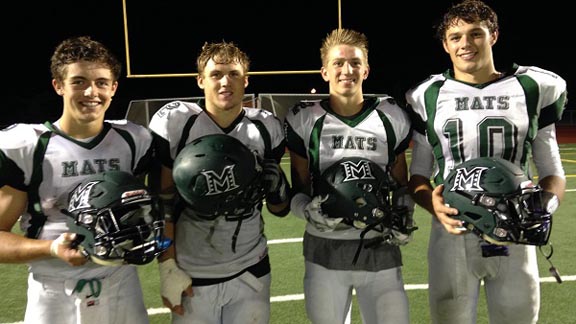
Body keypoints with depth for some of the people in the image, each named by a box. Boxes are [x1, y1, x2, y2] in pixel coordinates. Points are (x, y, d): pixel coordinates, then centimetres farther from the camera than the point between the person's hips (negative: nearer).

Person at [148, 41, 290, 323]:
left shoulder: (267, 128, -2)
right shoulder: (173, 123, -11)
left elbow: (280, 210, 6)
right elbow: (162, 204, -5)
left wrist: (278, 188, -15)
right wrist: (167, 267, -6)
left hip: (251, 270, 2)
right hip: (193, 274, -2)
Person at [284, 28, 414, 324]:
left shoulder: (392, 117, 3)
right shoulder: (304, 120, -2)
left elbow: (401, 185, 12)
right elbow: (298, 190, 3)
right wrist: (309, 211, -17)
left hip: (380, 250, 1)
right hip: (325, 252, 0)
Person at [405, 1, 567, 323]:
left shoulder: (533, 89, 6)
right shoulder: (428, 97, 5)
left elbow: (553, 172, 8)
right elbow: (418, 175, 7)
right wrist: (433, 204, -13)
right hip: (453, 234, 0)